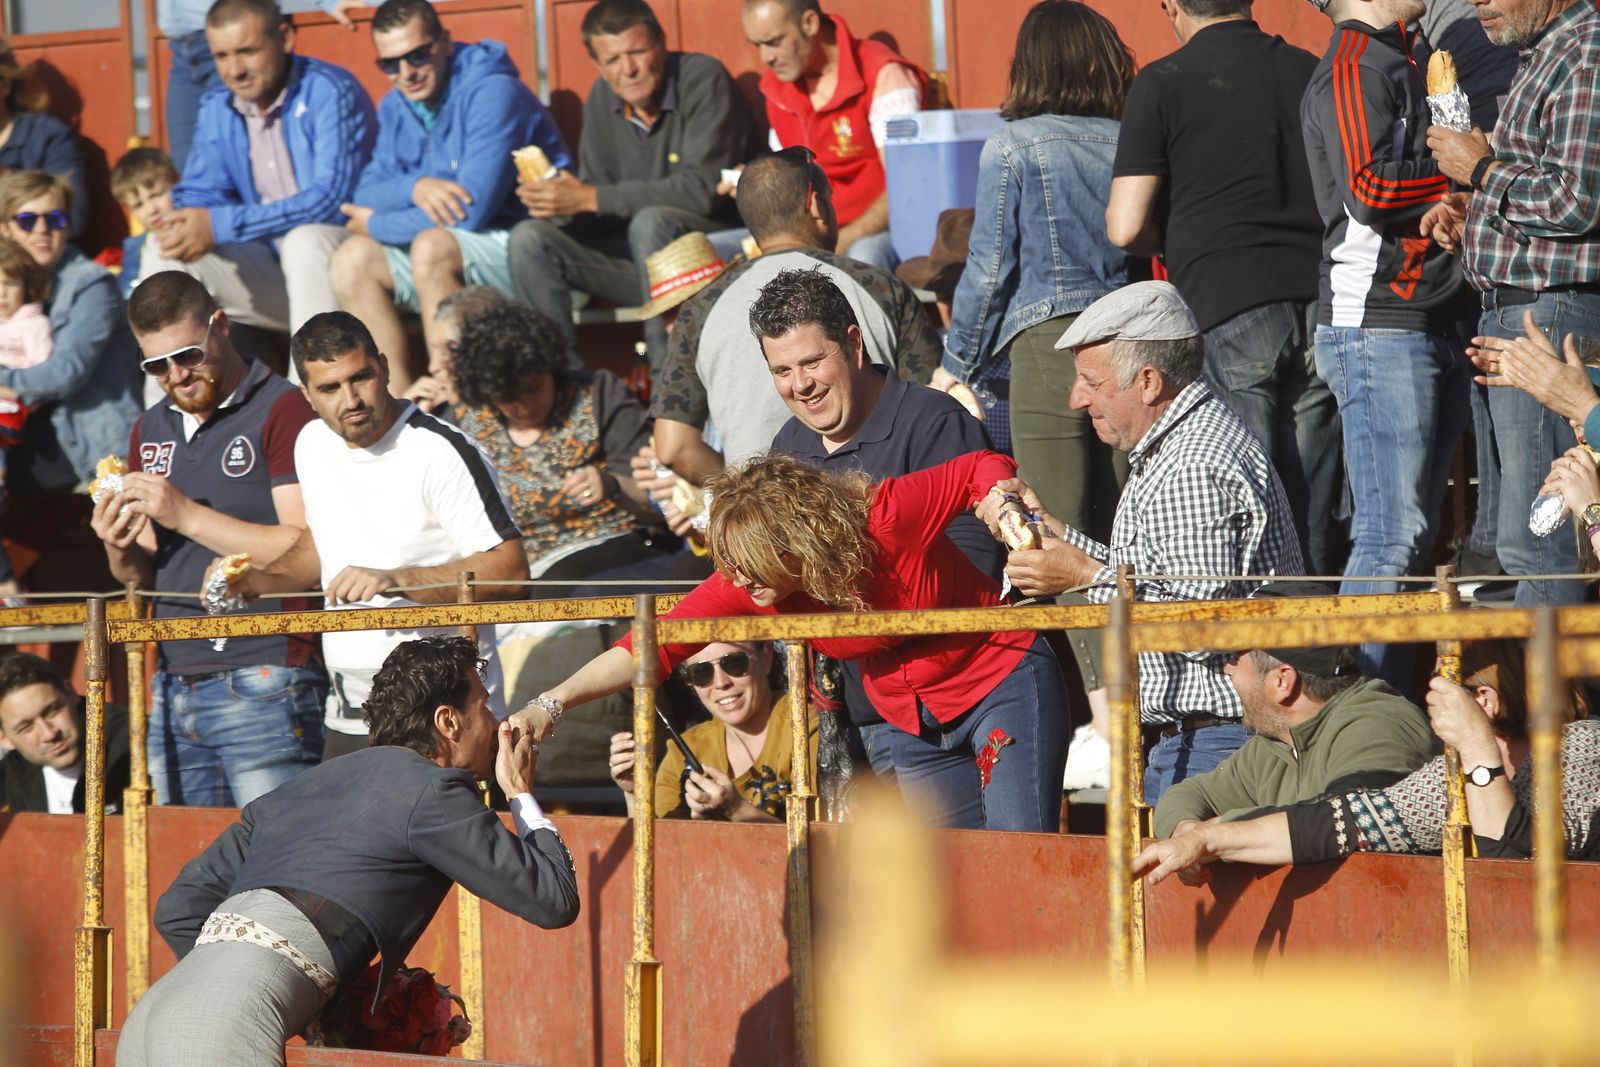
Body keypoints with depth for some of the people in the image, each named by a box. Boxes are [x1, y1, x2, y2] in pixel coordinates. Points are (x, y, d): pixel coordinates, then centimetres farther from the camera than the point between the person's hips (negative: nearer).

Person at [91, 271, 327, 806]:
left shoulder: (284, 411, -6)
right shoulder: (151, 430, 18)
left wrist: (187, 515, -16)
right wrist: (120, 550, 0)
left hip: (262, 686, -7)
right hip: (172, 690, 7)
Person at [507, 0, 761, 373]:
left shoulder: (703, 79, -14)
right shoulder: (602, 98, 7)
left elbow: (703, 189, -24)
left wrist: (591, 198, -24)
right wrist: (564, 202, -16)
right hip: (638, 257, 6)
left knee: (652, 221, -35)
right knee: (529, 239, -9)